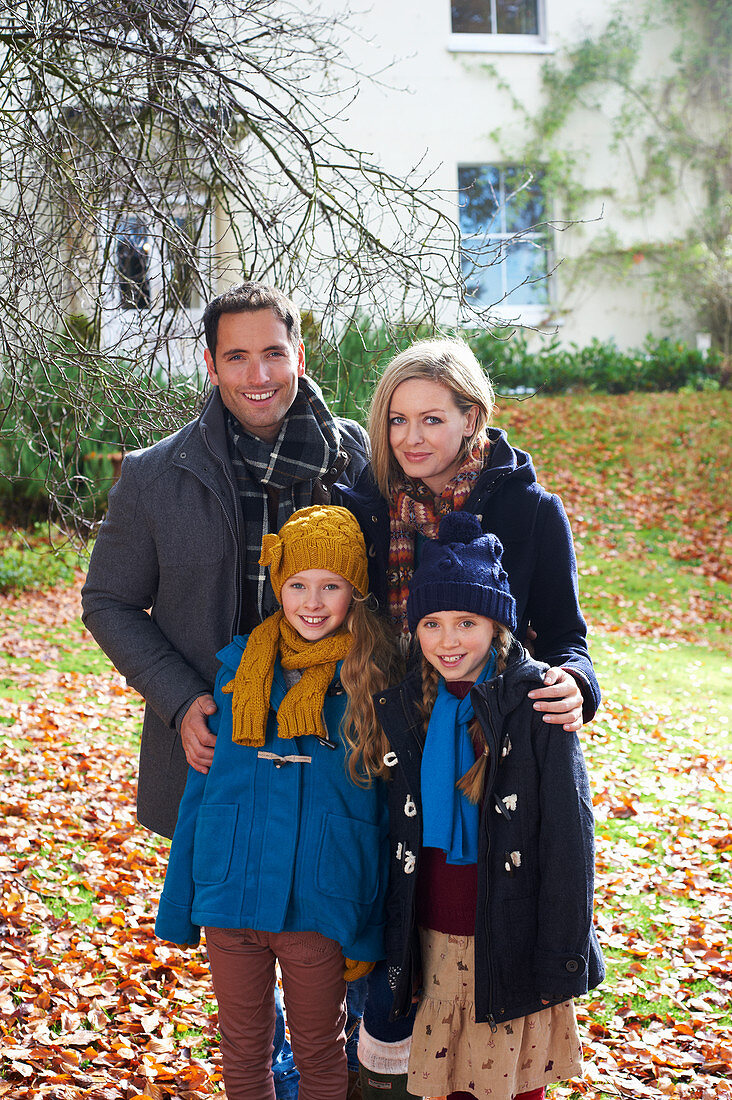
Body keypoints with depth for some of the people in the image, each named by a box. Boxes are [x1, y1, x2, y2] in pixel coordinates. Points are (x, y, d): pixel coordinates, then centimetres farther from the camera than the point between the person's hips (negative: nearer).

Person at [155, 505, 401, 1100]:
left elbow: (387, 813, -2)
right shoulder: (236, 667, 1)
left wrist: (370, 930, -3)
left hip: (320, 908, -2)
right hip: (230, 896, 2)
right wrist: (179, 906, 8)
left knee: (319, 1050, 14)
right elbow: (201, 787, 8)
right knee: (243, 1047, 16)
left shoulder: (370, 681, -6)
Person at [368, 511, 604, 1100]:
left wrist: (560, 961, -11)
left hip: (512, 939, -4)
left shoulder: (536, 703, -10)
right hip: (435, 942, 4)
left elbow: (569, 837, -9)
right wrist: (394, 950, 10)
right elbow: (399, 837, 11)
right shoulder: (403, 709, 4)